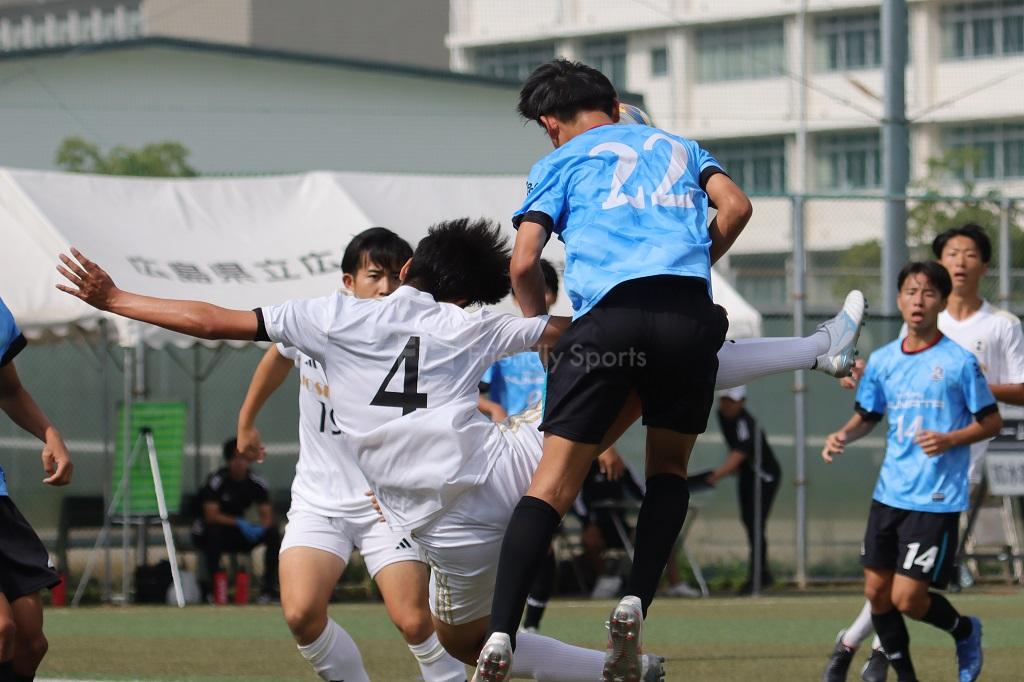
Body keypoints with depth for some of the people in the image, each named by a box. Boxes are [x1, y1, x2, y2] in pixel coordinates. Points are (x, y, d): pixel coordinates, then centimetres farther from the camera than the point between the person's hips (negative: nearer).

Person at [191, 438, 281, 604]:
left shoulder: (257, 483, -3)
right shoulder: (216, 481, -17)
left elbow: (267, 515, -6)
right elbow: (211, 515, -26)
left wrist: (262, 527, -29)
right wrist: (239, 523, -36)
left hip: (240, 534, 4)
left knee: (273, 532, -16)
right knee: (214, 531, -39)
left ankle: (270, 587, -14)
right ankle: (212, 587, -29)